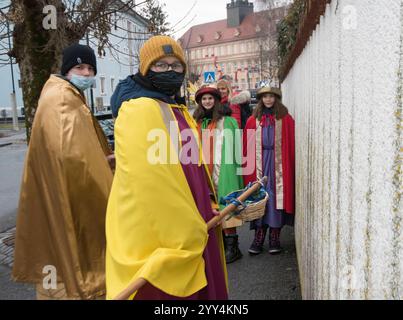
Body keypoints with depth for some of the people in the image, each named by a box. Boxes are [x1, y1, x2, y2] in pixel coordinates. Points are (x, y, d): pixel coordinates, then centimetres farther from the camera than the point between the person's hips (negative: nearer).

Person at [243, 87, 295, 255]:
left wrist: (289, 167, -9)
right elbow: (247, 148, 5)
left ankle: (274, 238, 11)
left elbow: (291, 146, -1)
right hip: (259, 163, 1)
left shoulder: (286, 119, 3)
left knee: (276, 197, 1)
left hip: (279, 164, -1)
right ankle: (258, 238, 8)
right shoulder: (253, 120, 8)